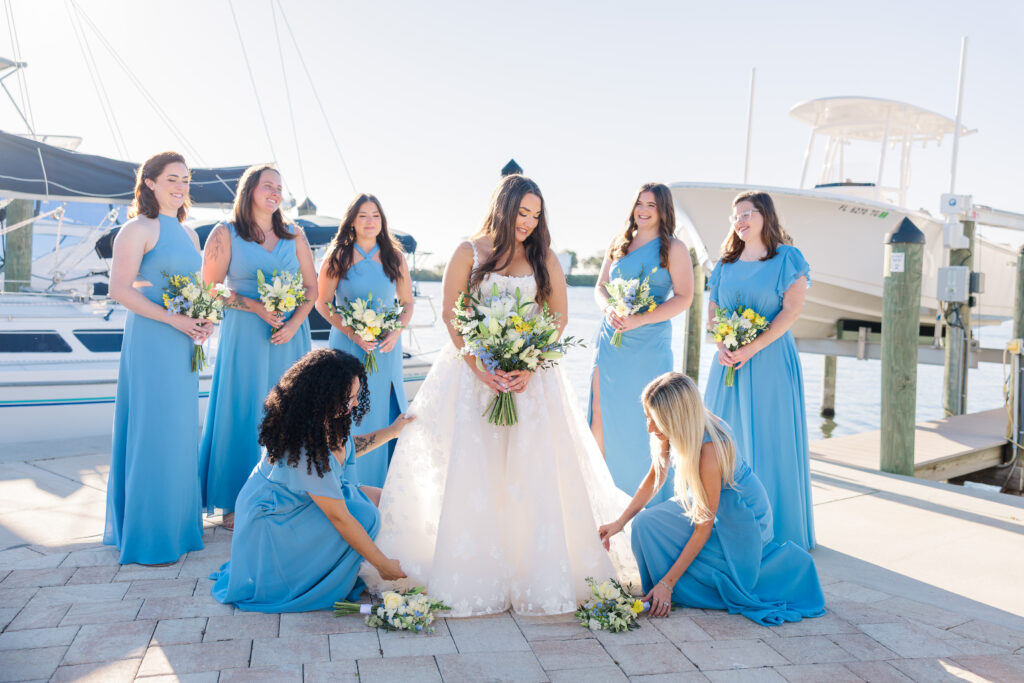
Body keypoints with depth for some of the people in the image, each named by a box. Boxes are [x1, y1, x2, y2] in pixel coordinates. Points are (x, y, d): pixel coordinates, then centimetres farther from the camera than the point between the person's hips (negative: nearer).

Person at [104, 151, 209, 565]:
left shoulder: (188, 234, 16)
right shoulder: (140, 228, -7)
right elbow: (119, 290, -15)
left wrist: (205, 319, 2)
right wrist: (173, 319, -19)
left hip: (182, 344, 8)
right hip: (151, 341, -8)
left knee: (180, 432, 13)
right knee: (154, 432, -3)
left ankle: (175, 523, 26)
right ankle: (147, 537, 8)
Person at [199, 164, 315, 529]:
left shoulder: (295, 235, 11)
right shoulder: (225, 234, 2)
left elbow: (312, 286, 9)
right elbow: (210, 288, -2)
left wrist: (294, 324, -7)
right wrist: (257, 307, -14)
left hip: (290, 335, 3)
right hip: (245, 336, -3)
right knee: (244, 414, -2)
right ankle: (237, 503, 8)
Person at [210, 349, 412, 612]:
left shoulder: (328, 421, -10)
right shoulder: (306, 447, -36)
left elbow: (344, 450, 15)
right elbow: (339, 517, -31)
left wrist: (390, 432, 10)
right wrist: (382, 564, -25)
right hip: (272, 523, -9)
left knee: (378, 499, -2)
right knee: (363, 515, -24)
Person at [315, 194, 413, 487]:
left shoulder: (394, 257, 6)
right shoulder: (338, 257, 1)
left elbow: (407, 303, 11)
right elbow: (322, 303, 1)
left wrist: (396, 332, -8)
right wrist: (352, 333, -12)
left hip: (386, 349, 2)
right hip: (347, 346, -2)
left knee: (384, 414, 5)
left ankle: (383, 486, 17)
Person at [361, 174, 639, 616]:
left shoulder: (544, 258, 8)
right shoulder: (469, 253, 2)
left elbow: (559, 317, 4)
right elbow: (450, 315, -2)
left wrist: (531, 367, -10)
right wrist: (480, 369, -13)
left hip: (532, 374, 2)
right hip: (475, 373, -1)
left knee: (532, 473, -1)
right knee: (472, 473, -2)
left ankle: (539, 573, 10)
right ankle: (471, 574, 8)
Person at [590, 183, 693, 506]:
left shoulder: (674, 248, 0)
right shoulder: (618, 244, 13)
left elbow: (683, 297, -7)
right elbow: (600, 286, 14)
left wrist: (640, 319, -17)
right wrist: (609, 309, -9)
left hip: (650, 343, -4)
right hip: (611, 337, 4)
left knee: (648, 419, 2)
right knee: (601, 414, 3)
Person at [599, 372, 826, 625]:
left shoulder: (709, 451, -35)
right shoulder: (675, 432, -15)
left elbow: (703, 530, -27)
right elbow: (654, 478, 3)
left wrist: (667, 583, -23)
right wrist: (619, 523, -4)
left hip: (740, 516, -7)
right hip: (708, 501, 7)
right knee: (645, 523, -10)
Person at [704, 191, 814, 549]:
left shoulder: (787, 259, 0)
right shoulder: (725, 264, 14)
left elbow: (791, 310, -9)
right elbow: (712, 312, 12)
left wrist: (752, 348, -17)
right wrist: (721, 346, -7)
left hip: (771, 360, -5)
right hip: (729, 360, 5)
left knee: (770, 439, -2)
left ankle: (776, 529, 8)